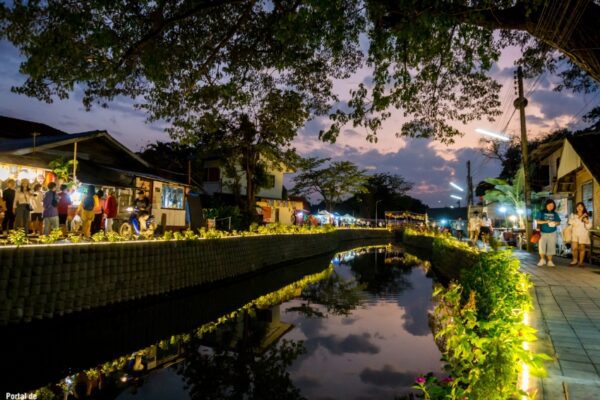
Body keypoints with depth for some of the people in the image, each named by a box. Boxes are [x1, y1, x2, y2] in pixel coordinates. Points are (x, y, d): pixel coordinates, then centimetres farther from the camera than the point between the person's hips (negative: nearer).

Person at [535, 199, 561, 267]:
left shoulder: (555, 214, 9)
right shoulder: (541, 212, -1)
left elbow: (559, 222, 9)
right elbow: (537, 221, -7)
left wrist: (555, 223, -13)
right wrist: (545, 222, -20)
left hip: (552, 233, 3)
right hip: (543, 233, -3)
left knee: (551, 247, 4)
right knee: (541, 246, -9)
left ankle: (550, 261, 13)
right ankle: (542, 260, 8)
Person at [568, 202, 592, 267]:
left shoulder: (586, 216, 6)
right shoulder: (572, 215, 6)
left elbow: (589, 227, 1)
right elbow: (571, 222, -12)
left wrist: (586, 221, -17)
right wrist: (580, 218, -12)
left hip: (583, 234, 0)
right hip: (574, 233, 0)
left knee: (582, 248, 1)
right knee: (574, 248, -9)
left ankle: (580, 262, 12)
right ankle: (575, 260, 12)